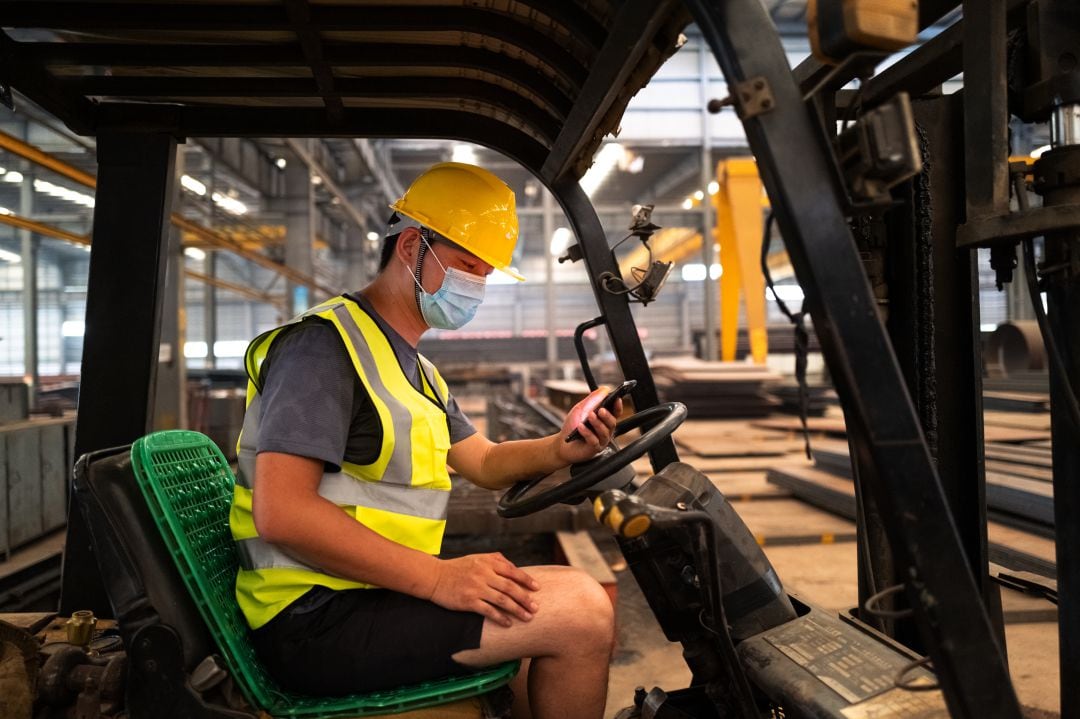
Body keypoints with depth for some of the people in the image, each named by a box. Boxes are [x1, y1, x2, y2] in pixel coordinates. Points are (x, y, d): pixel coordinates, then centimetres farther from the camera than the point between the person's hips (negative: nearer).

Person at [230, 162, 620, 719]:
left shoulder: (416, 370, 18)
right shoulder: (324, 345, -14)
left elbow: (485, 462, 20)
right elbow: (281, 513, -23)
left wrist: (561, 449, -2)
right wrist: (438, 577, -26)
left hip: (373, 592, 10)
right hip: (316, 618, -10)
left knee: (590, 596, 18)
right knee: (581, 611, -19)